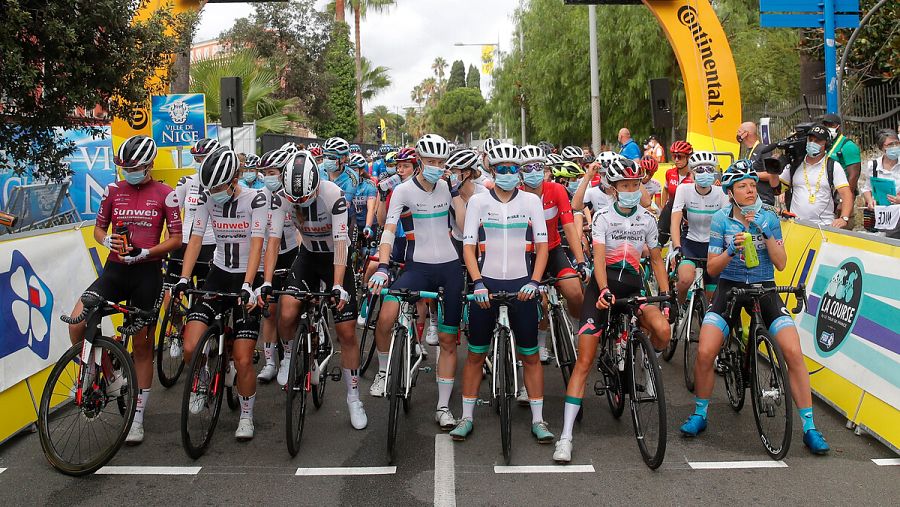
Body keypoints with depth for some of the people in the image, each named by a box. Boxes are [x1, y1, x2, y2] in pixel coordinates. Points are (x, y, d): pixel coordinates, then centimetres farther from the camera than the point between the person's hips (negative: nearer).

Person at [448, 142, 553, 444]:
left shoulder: (531, 201, 4)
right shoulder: (478, 201, 2)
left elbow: (542, 246, 4)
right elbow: (469, 246, 0)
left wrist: (534, 282, -9)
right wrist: (478, 283, -13)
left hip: (521, 285, 0)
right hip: (487, 283, 0)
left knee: (530, 355, 3)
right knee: (475, 354, 5)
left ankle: (538, 419, 13)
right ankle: (467, 417, 16)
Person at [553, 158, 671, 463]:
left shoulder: (647, 219, 7)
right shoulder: (603, 217, -4)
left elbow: (656, 259, 14)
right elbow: (599, 257, -15)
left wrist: (666, 294, 3)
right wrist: (604, 291, -31)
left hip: (633, 286, 3)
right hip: (603, 285, -2)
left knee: (662, 331, -28)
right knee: (584, 361, -8)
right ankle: (566, 436, -7)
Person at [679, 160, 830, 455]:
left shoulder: (768, 218, 1)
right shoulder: (721, 219, -3)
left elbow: (781, 264, -5)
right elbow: (712, 268, -4)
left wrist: (765, 232, -17)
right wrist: (731, 250, -23)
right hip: (729, 289, -1)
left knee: (794, 352, -17)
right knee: (705, 353, -19)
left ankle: (809, 427, -3)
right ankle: (700, 415, 6)